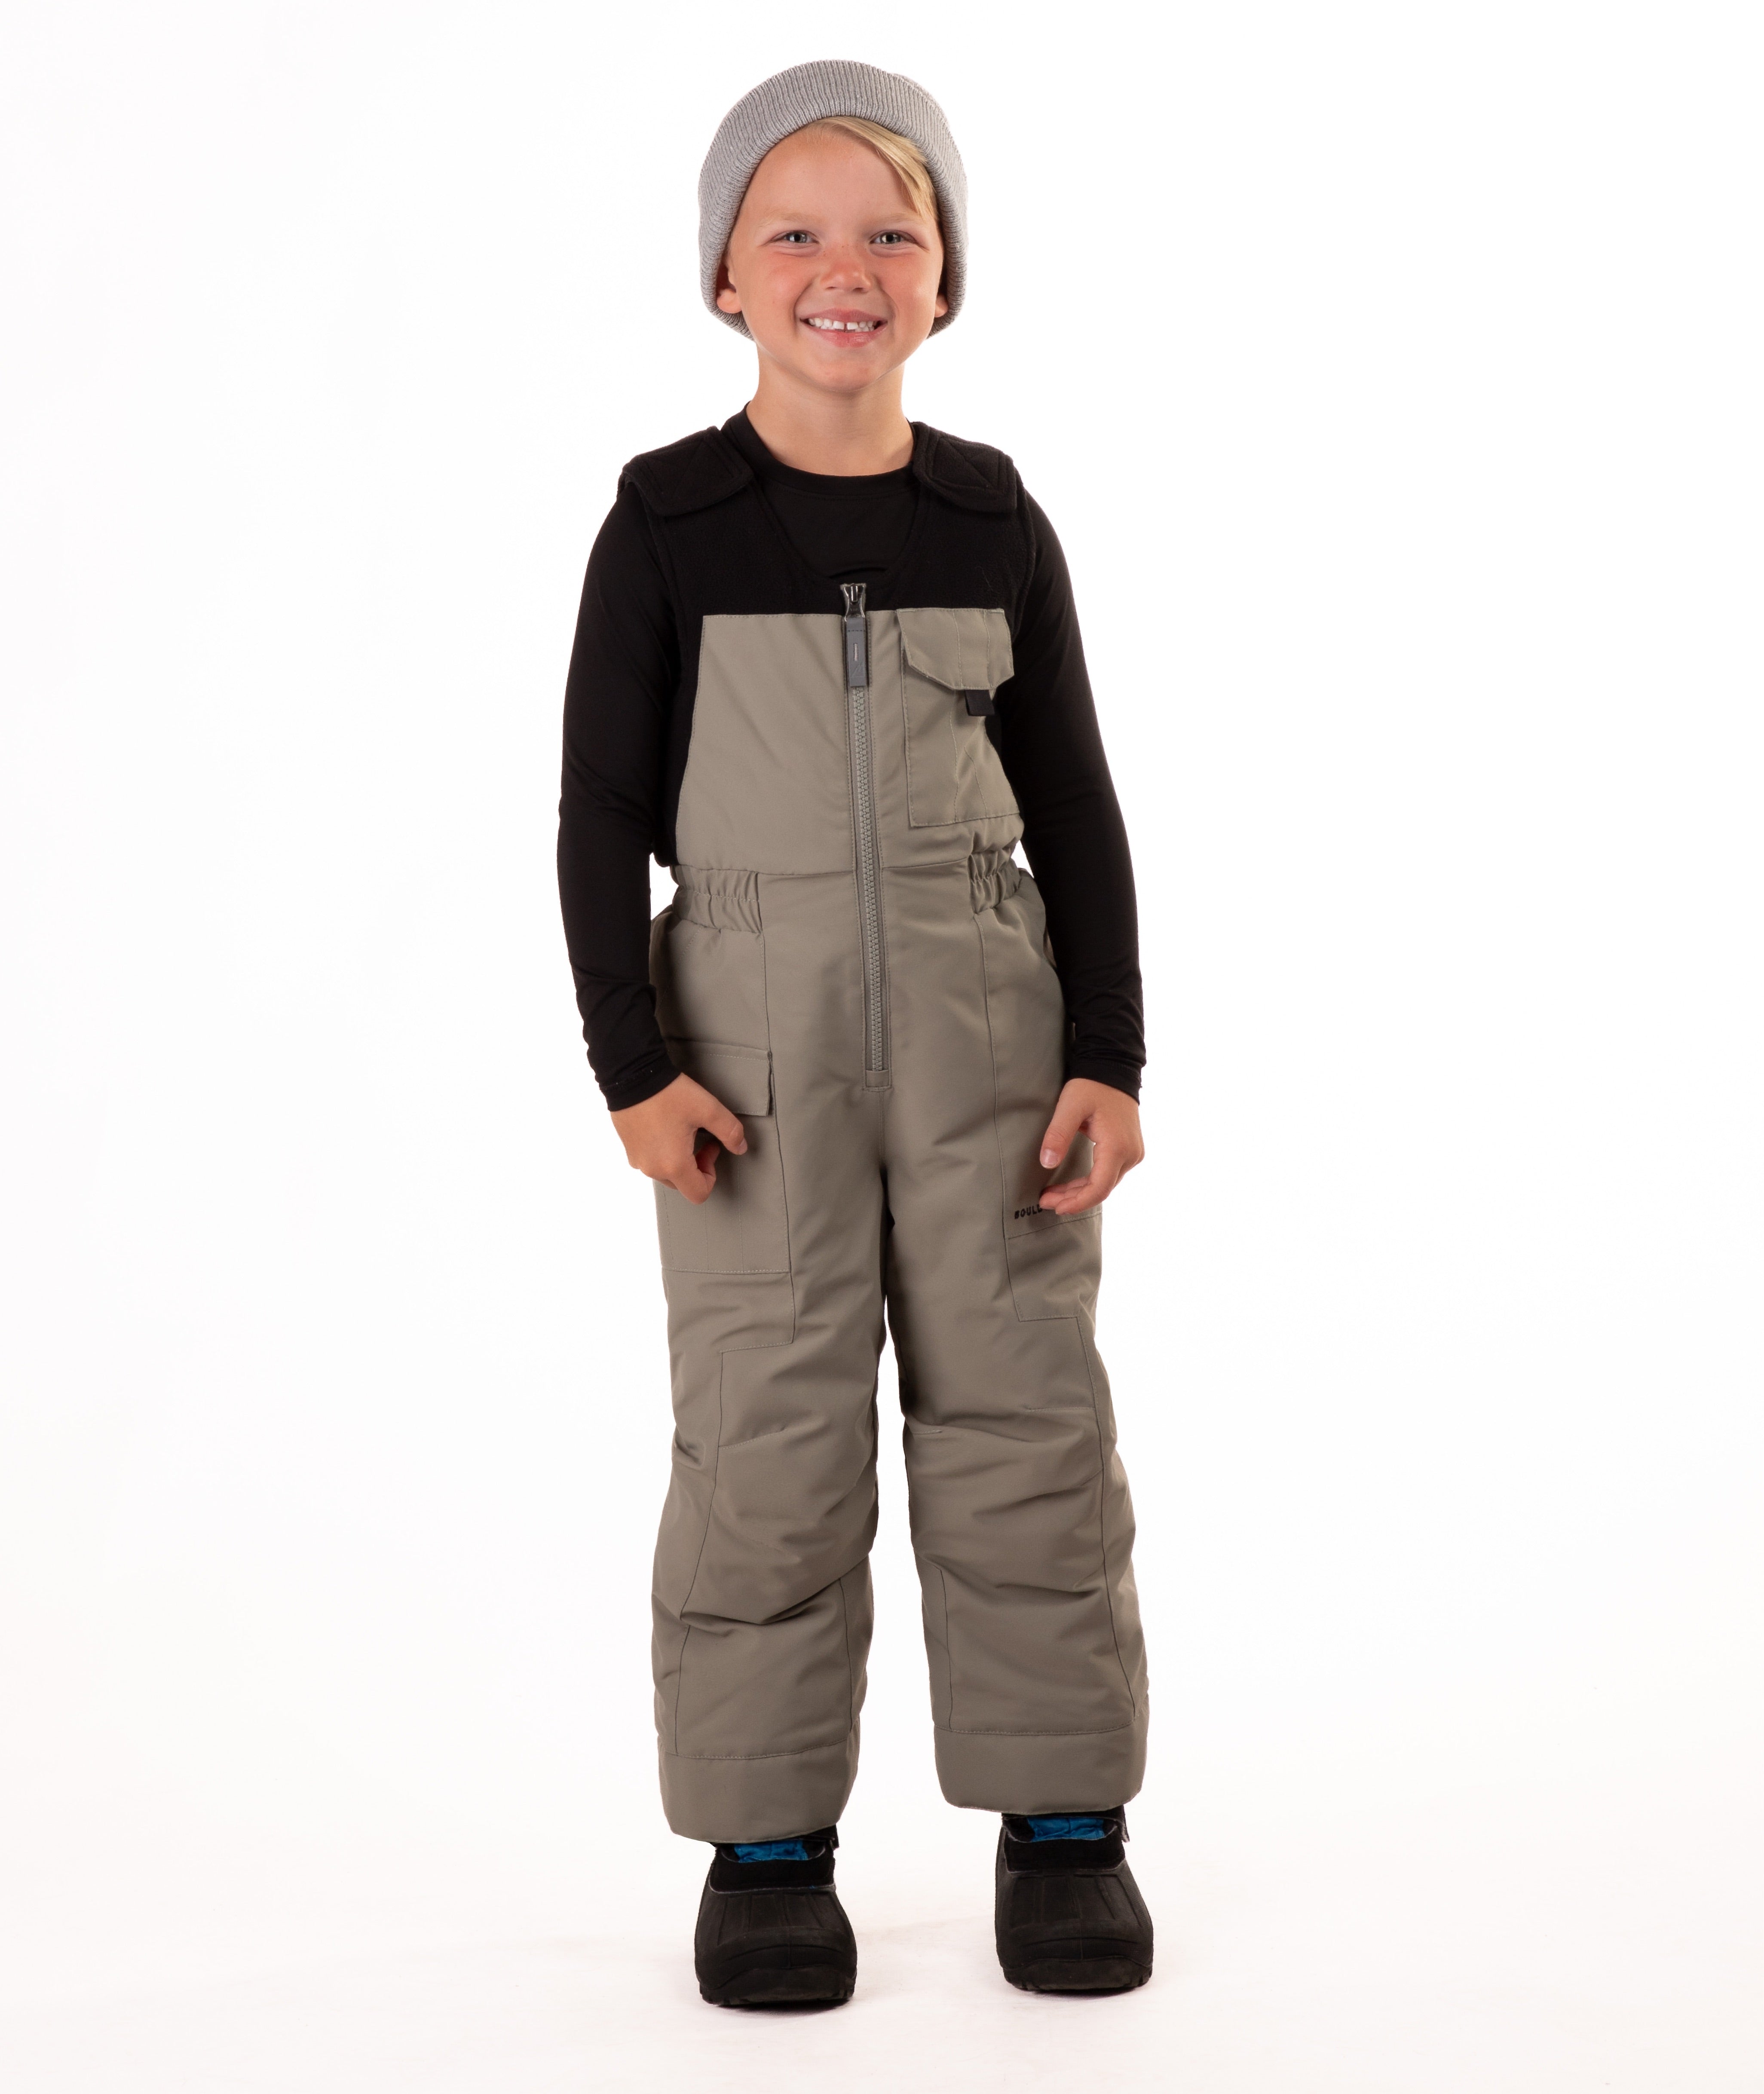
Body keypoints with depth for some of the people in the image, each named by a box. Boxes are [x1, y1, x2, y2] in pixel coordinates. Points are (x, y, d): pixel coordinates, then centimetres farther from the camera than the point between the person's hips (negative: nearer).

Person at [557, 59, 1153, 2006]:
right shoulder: (669, 526, -1)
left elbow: (1077, 812, 7)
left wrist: (1107, 1054, 0)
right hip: (752, 1039, -1)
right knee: (770, 1432, 1)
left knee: (1022, 1409, 3)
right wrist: (637, 1062, -9)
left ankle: (1062, 1819, 16)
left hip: (986, 1034, 2)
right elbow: (603, 810, -1)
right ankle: (767, 1837, 13)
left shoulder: (995, 526, 4)